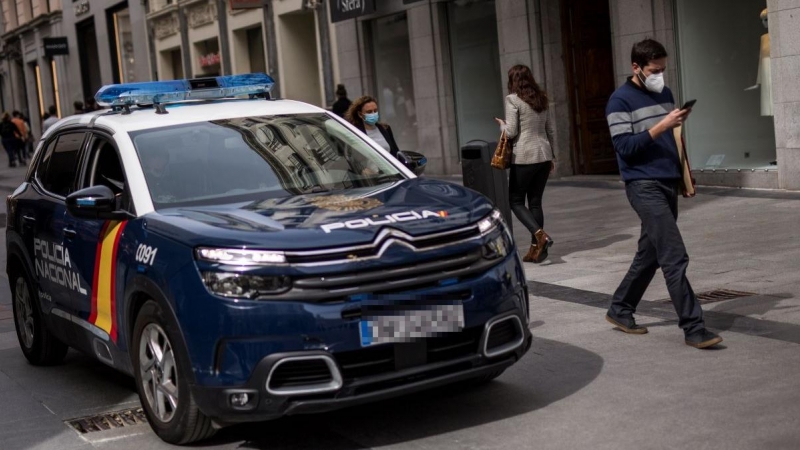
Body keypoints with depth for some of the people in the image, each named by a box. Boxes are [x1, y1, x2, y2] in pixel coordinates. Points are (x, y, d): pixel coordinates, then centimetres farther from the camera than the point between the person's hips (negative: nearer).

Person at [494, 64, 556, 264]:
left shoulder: (513, 99, -9)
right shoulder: (542, 99, 11)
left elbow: (511, 132, -13)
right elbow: (550, 131, 14)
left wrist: (502, 124, 8)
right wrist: (552, 157, 20)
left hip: (524, 157, -6)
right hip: (544, 154, 6)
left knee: (516, 201, 5)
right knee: (535, 201, 11)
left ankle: (540, 235, -14)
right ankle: (536, 249, 11)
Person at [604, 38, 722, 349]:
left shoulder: (665, 94, 15)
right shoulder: (620, 101, -7)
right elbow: (625, 147, -14)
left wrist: (684, 175, 16)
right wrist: (661, 126, -22)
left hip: (668, 184, 8)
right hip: (644, 186, -8)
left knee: (650, 253, 14)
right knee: (675, 258, -12)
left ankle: (619, 310, 28)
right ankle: (693, 328, -10)